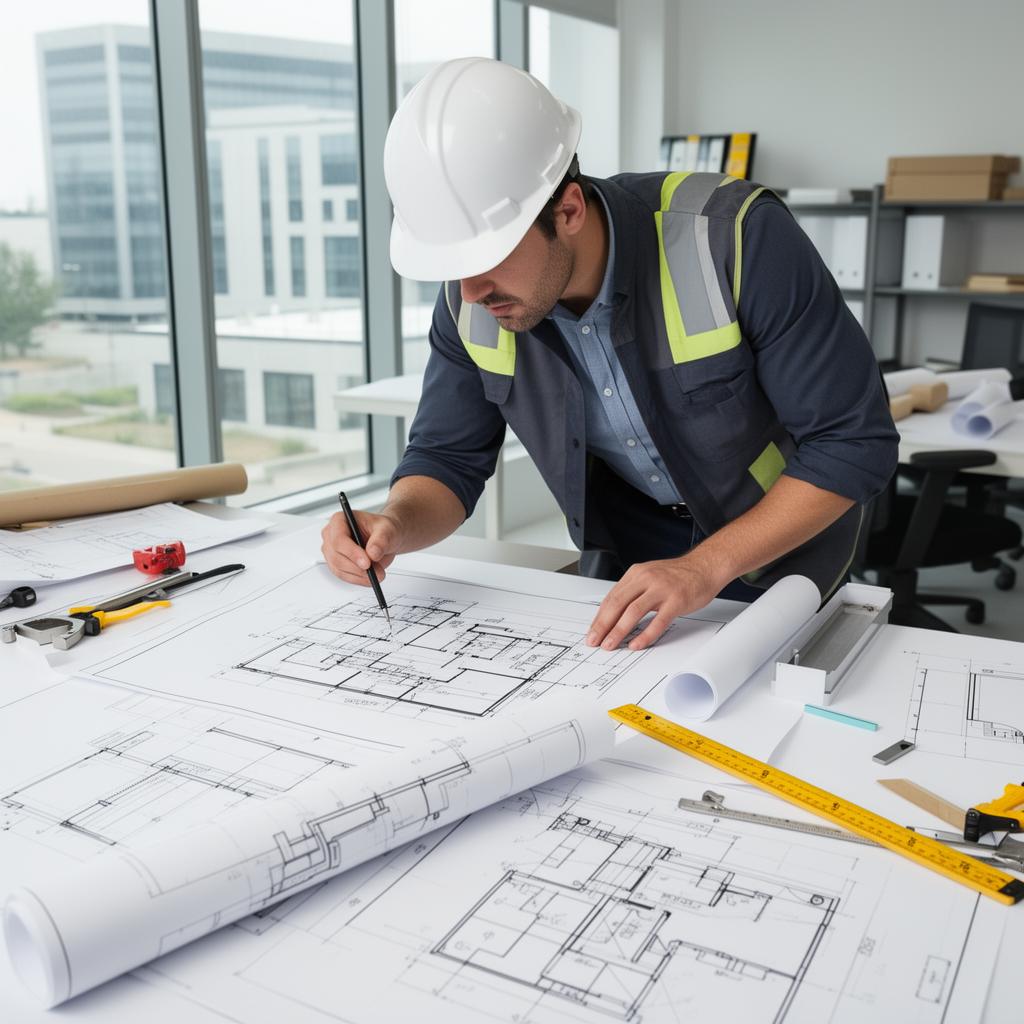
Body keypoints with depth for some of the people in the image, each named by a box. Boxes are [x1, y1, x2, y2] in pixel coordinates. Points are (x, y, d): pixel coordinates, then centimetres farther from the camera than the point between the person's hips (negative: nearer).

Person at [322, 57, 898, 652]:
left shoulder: (736, 238, -31)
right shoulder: (471, 300, -17)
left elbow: (855, 441, -25)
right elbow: (448, 457, -5)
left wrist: (706, 567, -34)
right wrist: (398, 525, -28)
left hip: (779, 542, -2)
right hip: (625, 547, 3)